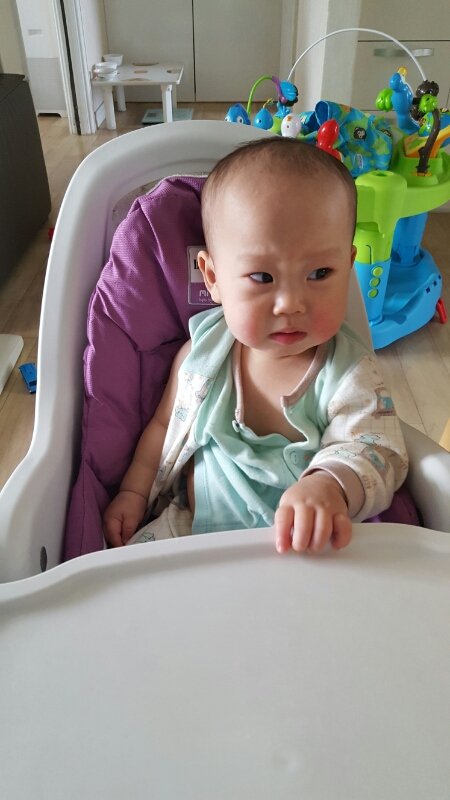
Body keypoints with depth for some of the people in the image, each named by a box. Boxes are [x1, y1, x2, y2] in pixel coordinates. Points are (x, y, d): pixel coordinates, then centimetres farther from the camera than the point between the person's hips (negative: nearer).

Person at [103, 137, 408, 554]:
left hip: (311, 547, -1)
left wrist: (329, 486, -46)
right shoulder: (202, 350, -7)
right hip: (192, 527, 2)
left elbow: (375, 455, -25)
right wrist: (134, 491, 7)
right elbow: (165, 424, 9)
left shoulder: (351, 376, -15)